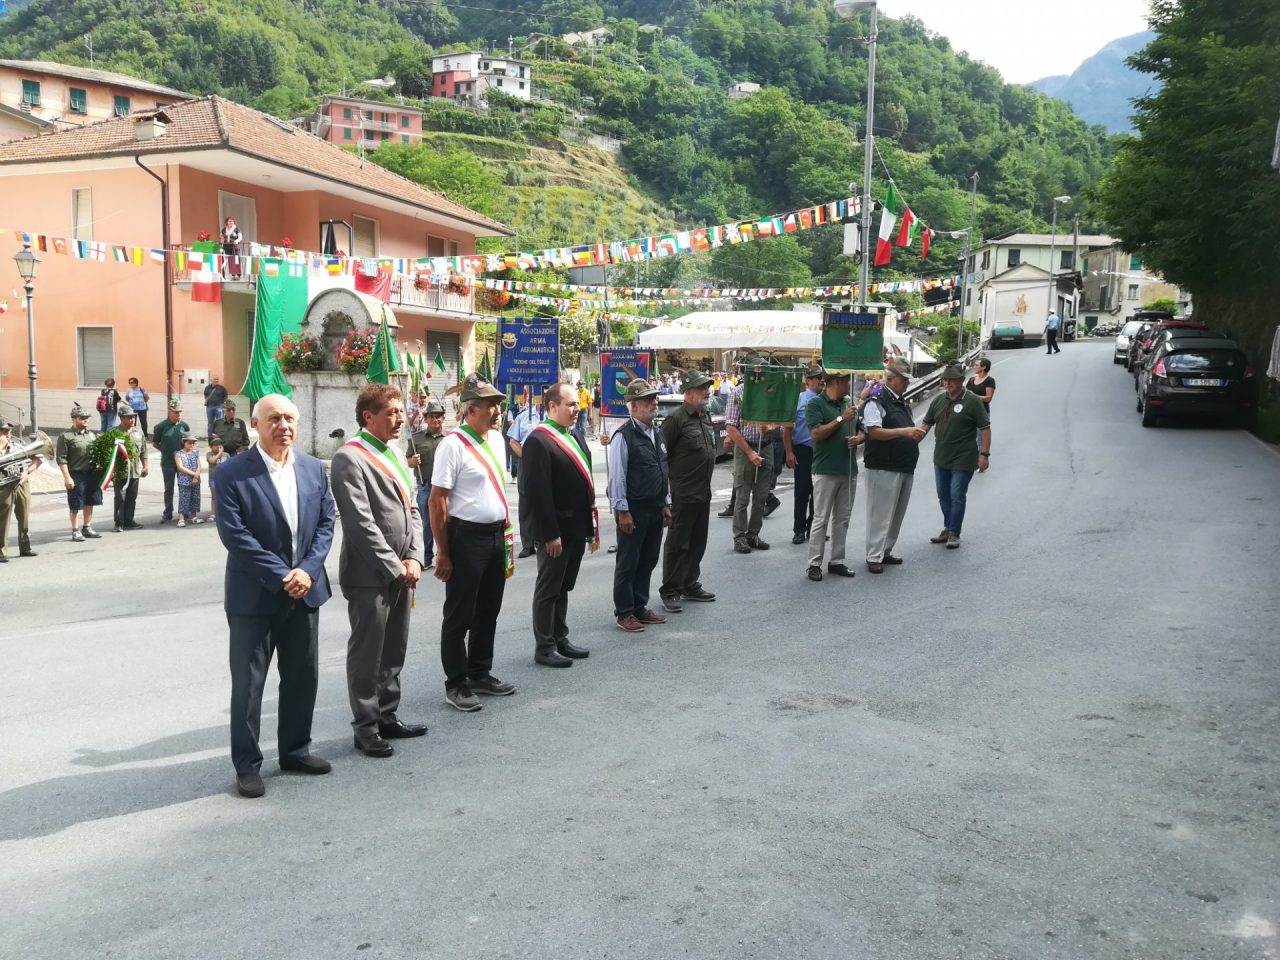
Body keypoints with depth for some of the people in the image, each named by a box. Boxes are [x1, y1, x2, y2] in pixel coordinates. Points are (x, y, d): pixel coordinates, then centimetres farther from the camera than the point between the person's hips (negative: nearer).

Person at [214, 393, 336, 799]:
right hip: (254, 595, -5)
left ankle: (295, 750, 29)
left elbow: (326, 523, 4)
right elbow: (234, 534, -15)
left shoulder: (314, 469, 6)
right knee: (247, 683, 4)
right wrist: (281, 577, -17)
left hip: (304, 589, 5)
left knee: (303, 676, 14)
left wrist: (307, 570, -10)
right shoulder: (232, 473, -9)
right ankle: (247, 765, 16)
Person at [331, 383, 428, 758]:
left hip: (401, 572, 8)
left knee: (394, 652, 16)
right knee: (367, 654, 3)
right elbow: (360, 522, -19)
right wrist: (393, 566, -16)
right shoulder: (349, 457, -13)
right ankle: (365, 727, 14)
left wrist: (414, 558, 0)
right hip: (369, 574, -8)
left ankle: (388, 717, 28)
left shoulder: (395, 453, 14)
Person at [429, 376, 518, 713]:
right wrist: (442, 552, -17)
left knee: (488, 611, 19)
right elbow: (437, 500, -18)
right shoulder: (453, 445, -17)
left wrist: (506, 529, 16)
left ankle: (480, 673, 33)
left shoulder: (496, 439, 8)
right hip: (466, 537, -8)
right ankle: (456, 684, 17)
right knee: (459, 616, 5)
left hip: (496, 535, 8)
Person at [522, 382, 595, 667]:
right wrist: (550, 534, -21)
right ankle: (544, 648, 13)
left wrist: (592, 524, 14)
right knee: (549, 589, 3)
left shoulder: (577, 434, 12)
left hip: (577, 527, 8)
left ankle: (560, 640, 28)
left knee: (564, 587, 18)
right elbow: (538, 492, -20)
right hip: (555, 530, -8)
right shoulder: (538, 440, -16)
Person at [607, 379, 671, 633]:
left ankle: (640, 607, 27)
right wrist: (622, 511, -16)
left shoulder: (658, 434, 11)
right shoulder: (623, 436, -14)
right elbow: (617, 476, -15)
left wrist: (666, 504, 16)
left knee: (648, 561, 14)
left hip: (655, 508, 8)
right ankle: (624, 613, 12)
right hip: (633, 510, -7)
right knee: (628, 563, 3)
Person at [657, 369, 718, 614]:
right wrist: (669, 481, -12)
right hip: (683, 493, -8)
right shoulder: (677, 419, -15)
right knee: (677, 544, -1)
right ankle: (670, 591, 7)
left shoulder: (705, 416, 12)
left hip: (703, 492, 8)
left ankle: (691, 586, 27)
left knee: (697, 543, 15)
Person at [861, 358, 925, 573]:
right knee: (880, 514, -5)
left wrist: (916, 434, 4)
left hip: (905, 467, 9)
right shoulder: (876, 402, -10)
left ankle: (885, 551, 23)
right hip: (884, 468, -9)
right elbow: (873, 432, -21)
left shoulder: (903, 404, 18)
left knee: (897, 514, 13)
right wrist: (904, 432, -26)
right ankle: (874, 557, 1)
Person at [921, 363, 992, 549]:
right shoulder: (939, 400, 7)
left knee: (957, 496, -4)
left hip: (963, 459, -6)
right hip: (941, 457, 6)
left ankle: (954, 533, 6)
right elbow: (927, 423, 14)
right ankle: (947, 529, 27)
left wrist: (984, 454, -15)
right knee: (943, 495, 14)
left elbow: (985, 428, -10)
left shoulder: (972, 401, -9)